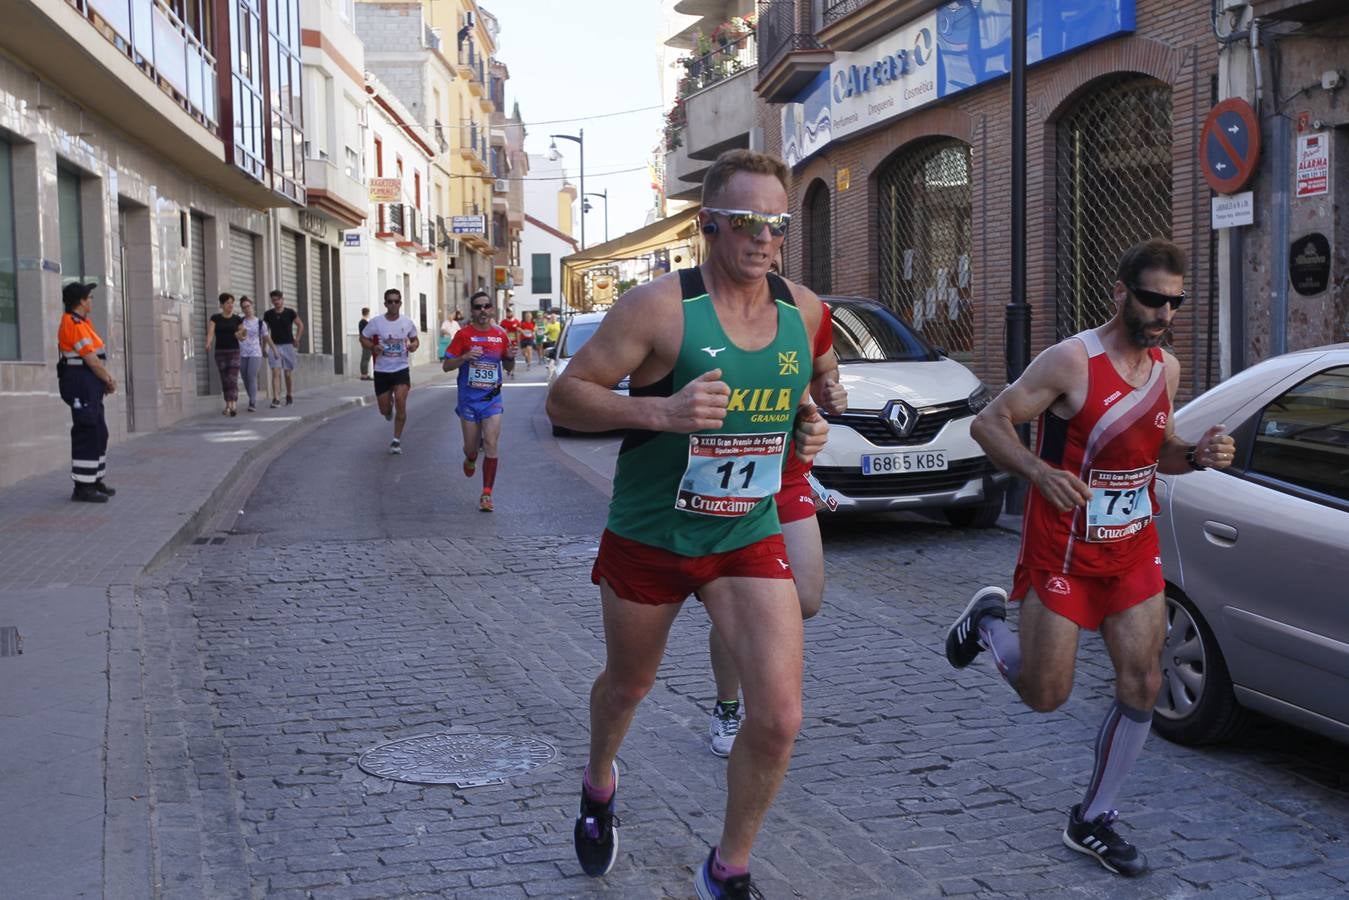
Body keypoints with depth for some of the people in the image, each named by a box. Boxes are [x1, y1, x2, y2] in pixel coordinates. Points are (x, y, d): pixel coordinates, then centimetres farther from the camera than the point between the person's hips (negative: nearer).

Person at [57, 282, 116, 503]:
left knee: (99, 432, 16)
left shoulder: (82, 323, 17)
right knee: (87, 433, -10)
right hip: (80, 383, -11)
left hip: (90, 384, 11)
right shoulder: (73, 324, -16)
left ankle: (94, 480, 25)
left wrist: (108, 378, 1)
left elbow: (98, 358, 15)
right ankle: (83, 487, -7)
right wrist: (109, 380, -6)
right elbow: (91, 359, -18)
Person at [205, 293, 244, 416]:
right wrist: (208, 344, -27)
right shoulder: (215, 318, 3)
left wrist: (239, 335, -17)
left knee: (233, 379, -13)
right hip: (220, 352, 1)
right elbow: (210, 332, -8)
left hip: (234, 352, -1)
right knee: (224, 380, 5)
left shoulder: (238, 319, 4)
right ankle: (228, 405, 16)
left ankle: (233, 406, -22)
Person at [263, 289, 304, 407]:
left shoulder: (290, 313, 0)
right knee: (275, 372, -11)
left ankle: (290, 396, 24)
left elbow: (300, 325, 11)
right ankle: (276, 399, -17)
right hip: (275, 346, 0)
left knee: (289, 373, 6)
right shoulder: (268, 314, 3)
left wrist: (296, 340, 5)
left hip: (288, 345, 0)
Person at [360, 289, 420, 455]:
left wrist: (414, 345, -10)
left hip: (401, 368, 0)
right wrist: (373, 348, -16)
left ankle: (397, 440, -6)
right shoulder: (376, 323, -7)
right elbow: (363, 338, 4)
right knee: (384, 410, 6)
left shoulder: (407, 322, -2)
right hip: (382, 371, 0)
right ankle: (389, 408, 48)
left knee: (400, 401, -19)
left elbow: (415, 339, 14)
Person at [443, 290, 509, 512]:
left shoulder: (500, 334, 2)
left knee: (491, 446, -11)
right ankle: (470, 459, 48)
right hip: (468, 399, -1)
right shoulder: (464, 334, -4)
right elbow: (446, 365, -3)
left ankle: (487, 495, -5)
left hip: (492, 399, 1)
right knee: (471, 447, 9)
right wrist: (464, 357, -21)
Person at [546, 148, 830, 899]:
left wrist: (809, 425, -3)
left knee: (780, 718, -10)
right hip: (648, 537, -2)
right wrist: (660, 410, -32)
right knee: (628, 686, 21)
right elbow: (565, 396, -17)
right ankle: (601, 782, 57)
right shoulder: (661, 307, -18)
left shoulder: (803, 310, -3)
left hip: (750, 538, 3)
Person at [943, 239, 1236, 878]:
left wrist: (1197, 456, -5)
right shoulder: (1073, 361, -17)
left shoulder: (1166, 369, 4)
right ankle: (989, 622, 33)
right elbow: (988, 423, -17)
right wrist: (1040, 472, -35)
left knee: (1141, 686, 2)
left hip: (1133, 551, 6)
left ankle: (1092, 821, 18)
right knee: (1045, 694, 1)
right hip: (1062, 553, -6)